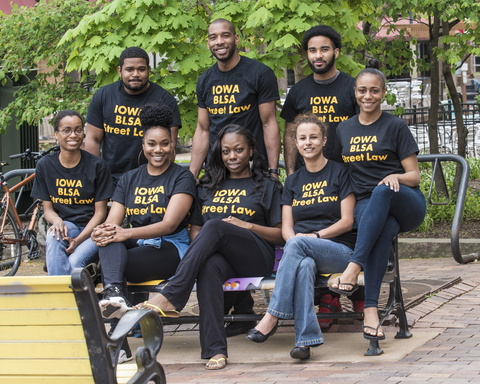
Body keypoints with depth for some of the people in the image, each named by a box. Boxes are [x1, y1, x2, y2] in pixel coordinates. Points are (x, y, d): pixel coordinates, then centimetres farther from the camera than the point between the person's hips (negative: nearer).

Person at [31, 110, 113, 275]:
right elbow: (47, 208, 7)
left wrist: (78, 240, -18)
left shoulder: (97, 165, -3)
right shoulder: (45, 165, 5)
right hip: (65, 226, 2)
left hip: (91, 231, -2)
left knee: (75, 262, -32)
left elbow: (100, 212, -3)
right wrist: (56, 220, -19)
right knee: (54, 235, -35)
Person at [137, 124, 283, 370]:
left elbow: (281, 235, 10)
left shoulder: (266, 186, 17)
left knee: (214, 226, -33)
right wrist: (200, 246, -2)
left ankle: (170, 297, -43)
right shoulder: (208, 186, 27)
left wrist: (248, 226, -5)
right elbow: (195, 228, 22)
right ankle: (215, 350, -46)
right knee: (209, 267, -38)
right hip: (218, 254, 2)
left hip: (255, 258, -2)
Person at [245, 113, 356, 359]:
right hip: (303, 254, 3)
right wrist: (293, 239, -12)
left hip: (338, 250, -2)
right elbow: (286, 228, 12)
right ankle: (306, 339, -46)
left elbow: (347, 221, -1)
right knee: (304, 265, -37)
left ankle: (271, 318, -37)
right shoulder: (293, 181, 19)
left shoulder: (340, 173, 6)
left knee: (297, 244, -35)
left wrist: (316, 235, -15)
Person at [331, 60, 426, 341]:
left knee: (382, 191, -39)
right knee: (385, 228, -37)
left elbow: (414, 176, 0)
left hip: (406, 203, -2)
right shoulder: (344, 130, 15)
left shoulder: (396, 126, 2)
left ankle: (354, 267, -48)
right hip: (367, 205, 2)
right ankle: (371, 309, -48)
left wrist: (395, 177, -22)